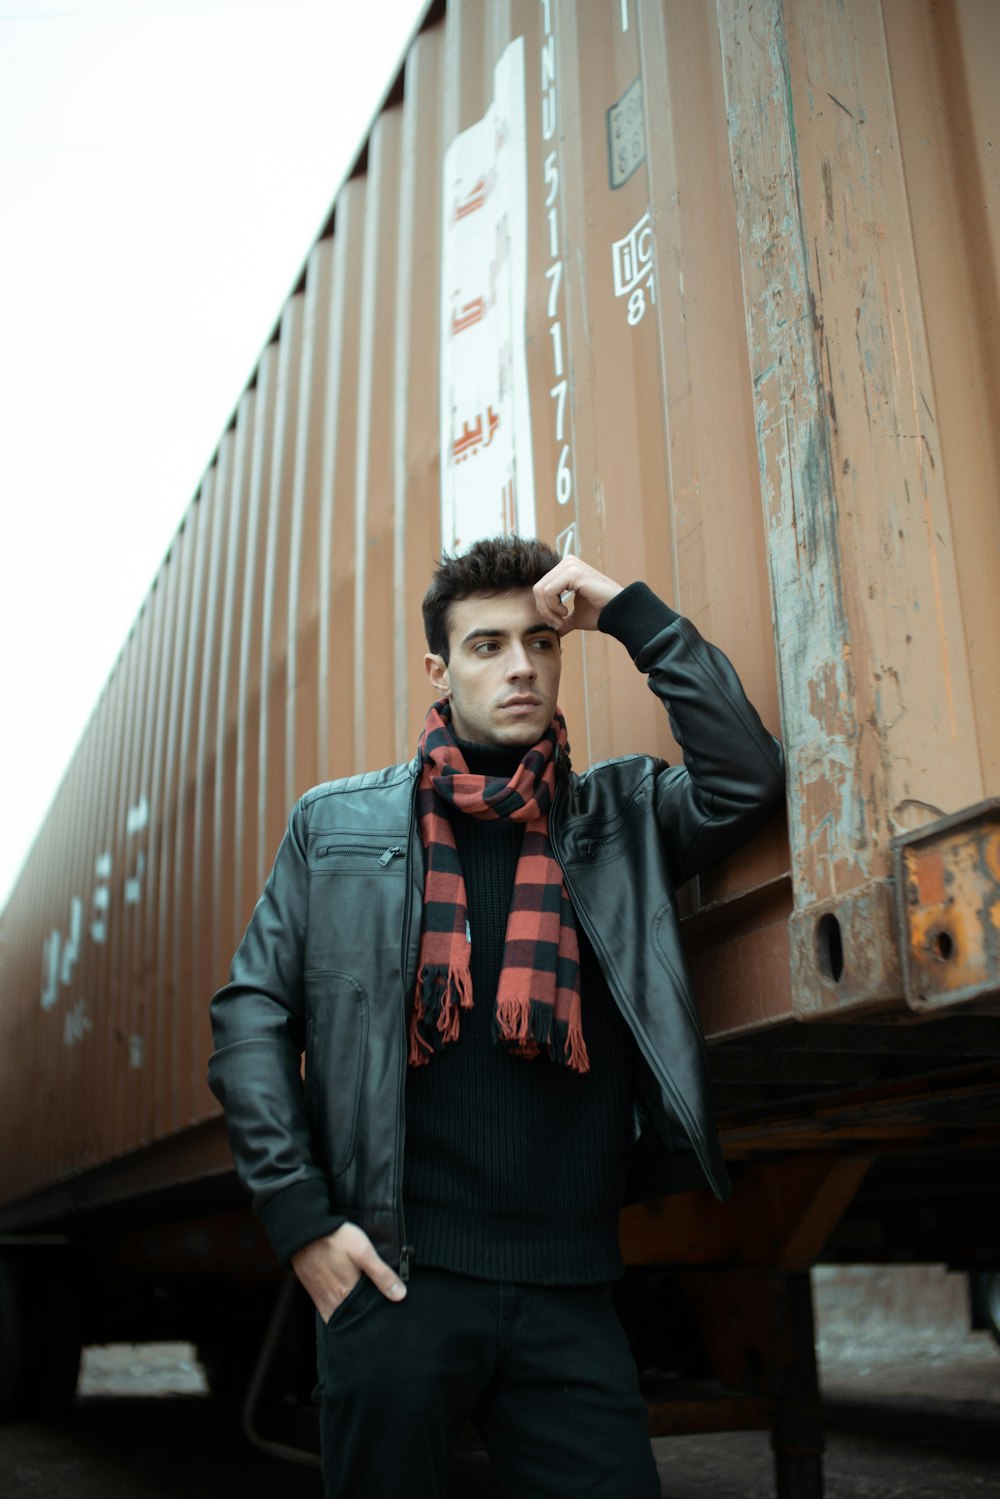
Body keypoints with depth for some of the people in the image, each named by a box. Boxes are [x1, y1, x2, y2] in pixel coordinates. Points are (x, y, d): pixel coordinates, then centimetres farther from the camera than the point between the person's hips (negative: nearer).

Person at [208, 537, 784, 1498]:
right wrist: (301, 1217, -5)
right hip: (392, 1275, 0)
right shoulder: (337, 823, 8)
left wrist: (632, 613, -5)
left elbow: (748, 779, -8)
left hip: (569, 1291, 1)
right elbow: (252, 1013, 4)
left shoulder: (621, 816, 9)